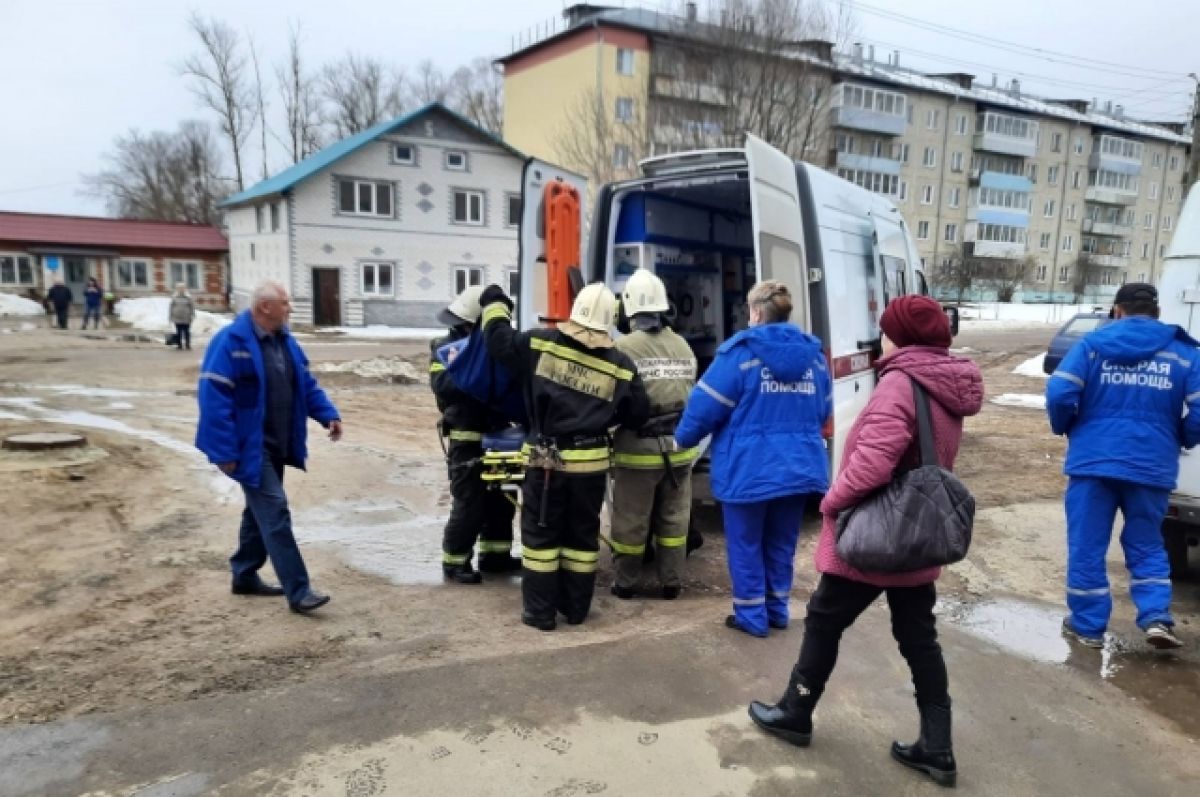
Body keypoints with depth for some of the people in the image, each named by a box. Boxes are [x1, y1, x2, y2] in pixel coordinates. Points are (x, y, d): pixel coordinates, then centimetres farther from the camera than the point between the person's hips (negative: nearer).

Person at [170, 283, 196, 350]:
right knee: (179, 332, 3)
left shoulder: (188, 298, 1)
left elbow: (192, 307, 3)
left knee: (187, 332, 3)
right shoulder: (174, 298, 5)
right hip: (177, 318, 1)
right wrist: (171, 317, 6)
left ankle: (188, 344, 13)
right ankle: (179, 345, 9)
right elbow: (172, 307, 8)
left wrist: (192, 315, -2)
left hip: (186, 319, -1)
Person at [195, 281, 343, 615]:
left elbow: (306, 385, 15)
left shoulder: (284, 340, 8)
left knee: (259, 511, 18)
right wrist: (225, 452, -22)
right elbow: (214, 399, -20)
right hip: (251, 448, -9)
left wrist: (328, 414, -2)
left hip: (277, 446, 9)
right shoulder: (231, 342, -18)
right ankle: (297, 591, -7)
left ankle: (245, 575, 33)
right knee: (274, 513, -10)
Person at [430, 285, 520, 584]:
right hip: (467, 440, -7)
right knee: (469, 505, -4)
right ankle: (454, 561, 11)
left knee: (501, 500, 14)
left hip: (495, 436, 8)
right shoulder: (446, 347, -8)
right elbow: (442, 385, -25)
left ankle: (494, 554, 27)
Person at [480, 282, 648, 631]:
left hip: (546, 460, -1)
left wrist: (495, 303, 21)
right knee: (582, 535, 14)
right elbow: (636, 415, 4)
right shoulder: (621, 367, -3)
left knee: (540, 534, 9)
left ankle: (540, 612, 14)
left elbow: (498, 339, 4)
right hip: (591, 463, 2)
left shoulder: (539, 343, -7)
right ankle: (576, 608, 25)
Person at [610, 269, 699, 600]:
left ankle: (625, 583, 21)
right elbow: (691, 394, 6)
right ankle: (671, 583, 23)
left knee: (630, 521, 9)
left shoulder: (623, 347, -13)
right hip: (679, 448, 5)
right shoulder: (683, 347, 4)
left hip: (639, 449, -4)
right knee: (674, 519, 14)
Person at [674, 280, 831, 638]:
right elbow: (823, 411, 14)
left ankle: (752, 617, 19)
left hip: (748, 470, -5)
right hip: (798, 466, 5)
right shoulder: (814, 354, 5)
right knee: (781, 544, 19)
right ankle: (777, 610, 31)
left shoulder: (740, 352, -12)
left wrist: (682, 439, 5)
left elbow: (706, 405, -11)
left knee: (745, 545, 10)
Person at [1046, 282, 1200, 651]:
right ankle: (1156, 618, 8)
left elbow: (1059, 394, -11)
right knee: (1147, 547, 20)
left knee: (1086, 546, 9)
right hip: (1151, 466, 2)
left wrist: (1064, 427, 8)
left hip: (1094, 461, -2)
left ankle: (1087, 625, 17)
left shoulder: (1092, 344, 1)